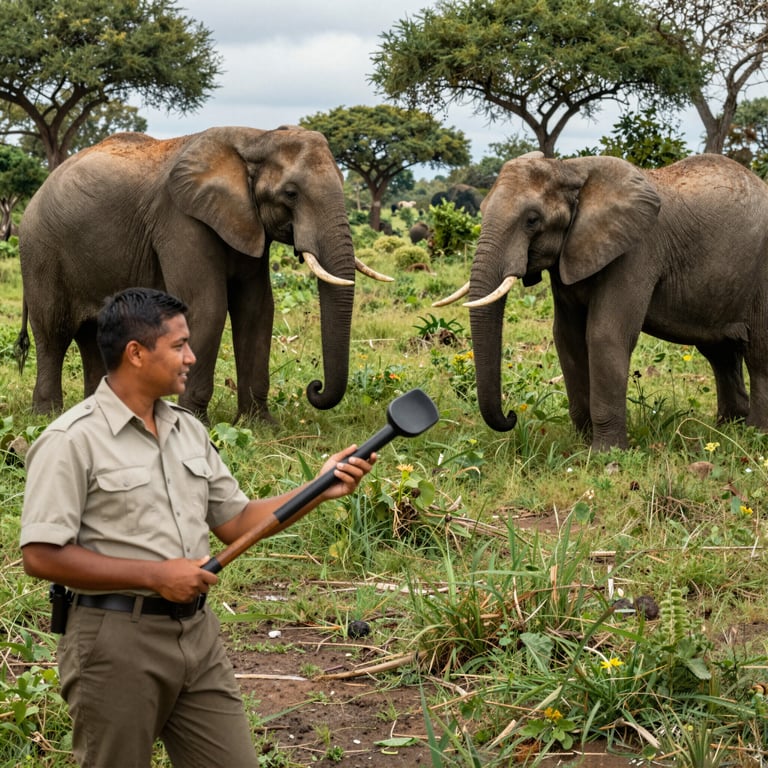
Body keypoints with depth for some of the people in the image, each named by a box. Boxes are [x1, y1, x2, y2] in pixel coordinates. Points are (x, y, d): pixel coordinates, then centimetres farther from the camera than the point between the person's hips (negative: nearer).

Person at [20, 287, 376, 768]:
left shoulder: (189, 431, 12)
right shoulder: (72, 442, -11)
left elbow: (235, 523, 15)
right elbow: (42, 557, -16)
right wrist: (155, 575, -18)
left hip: (198, 633, 6)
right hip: (117, 639, -6)